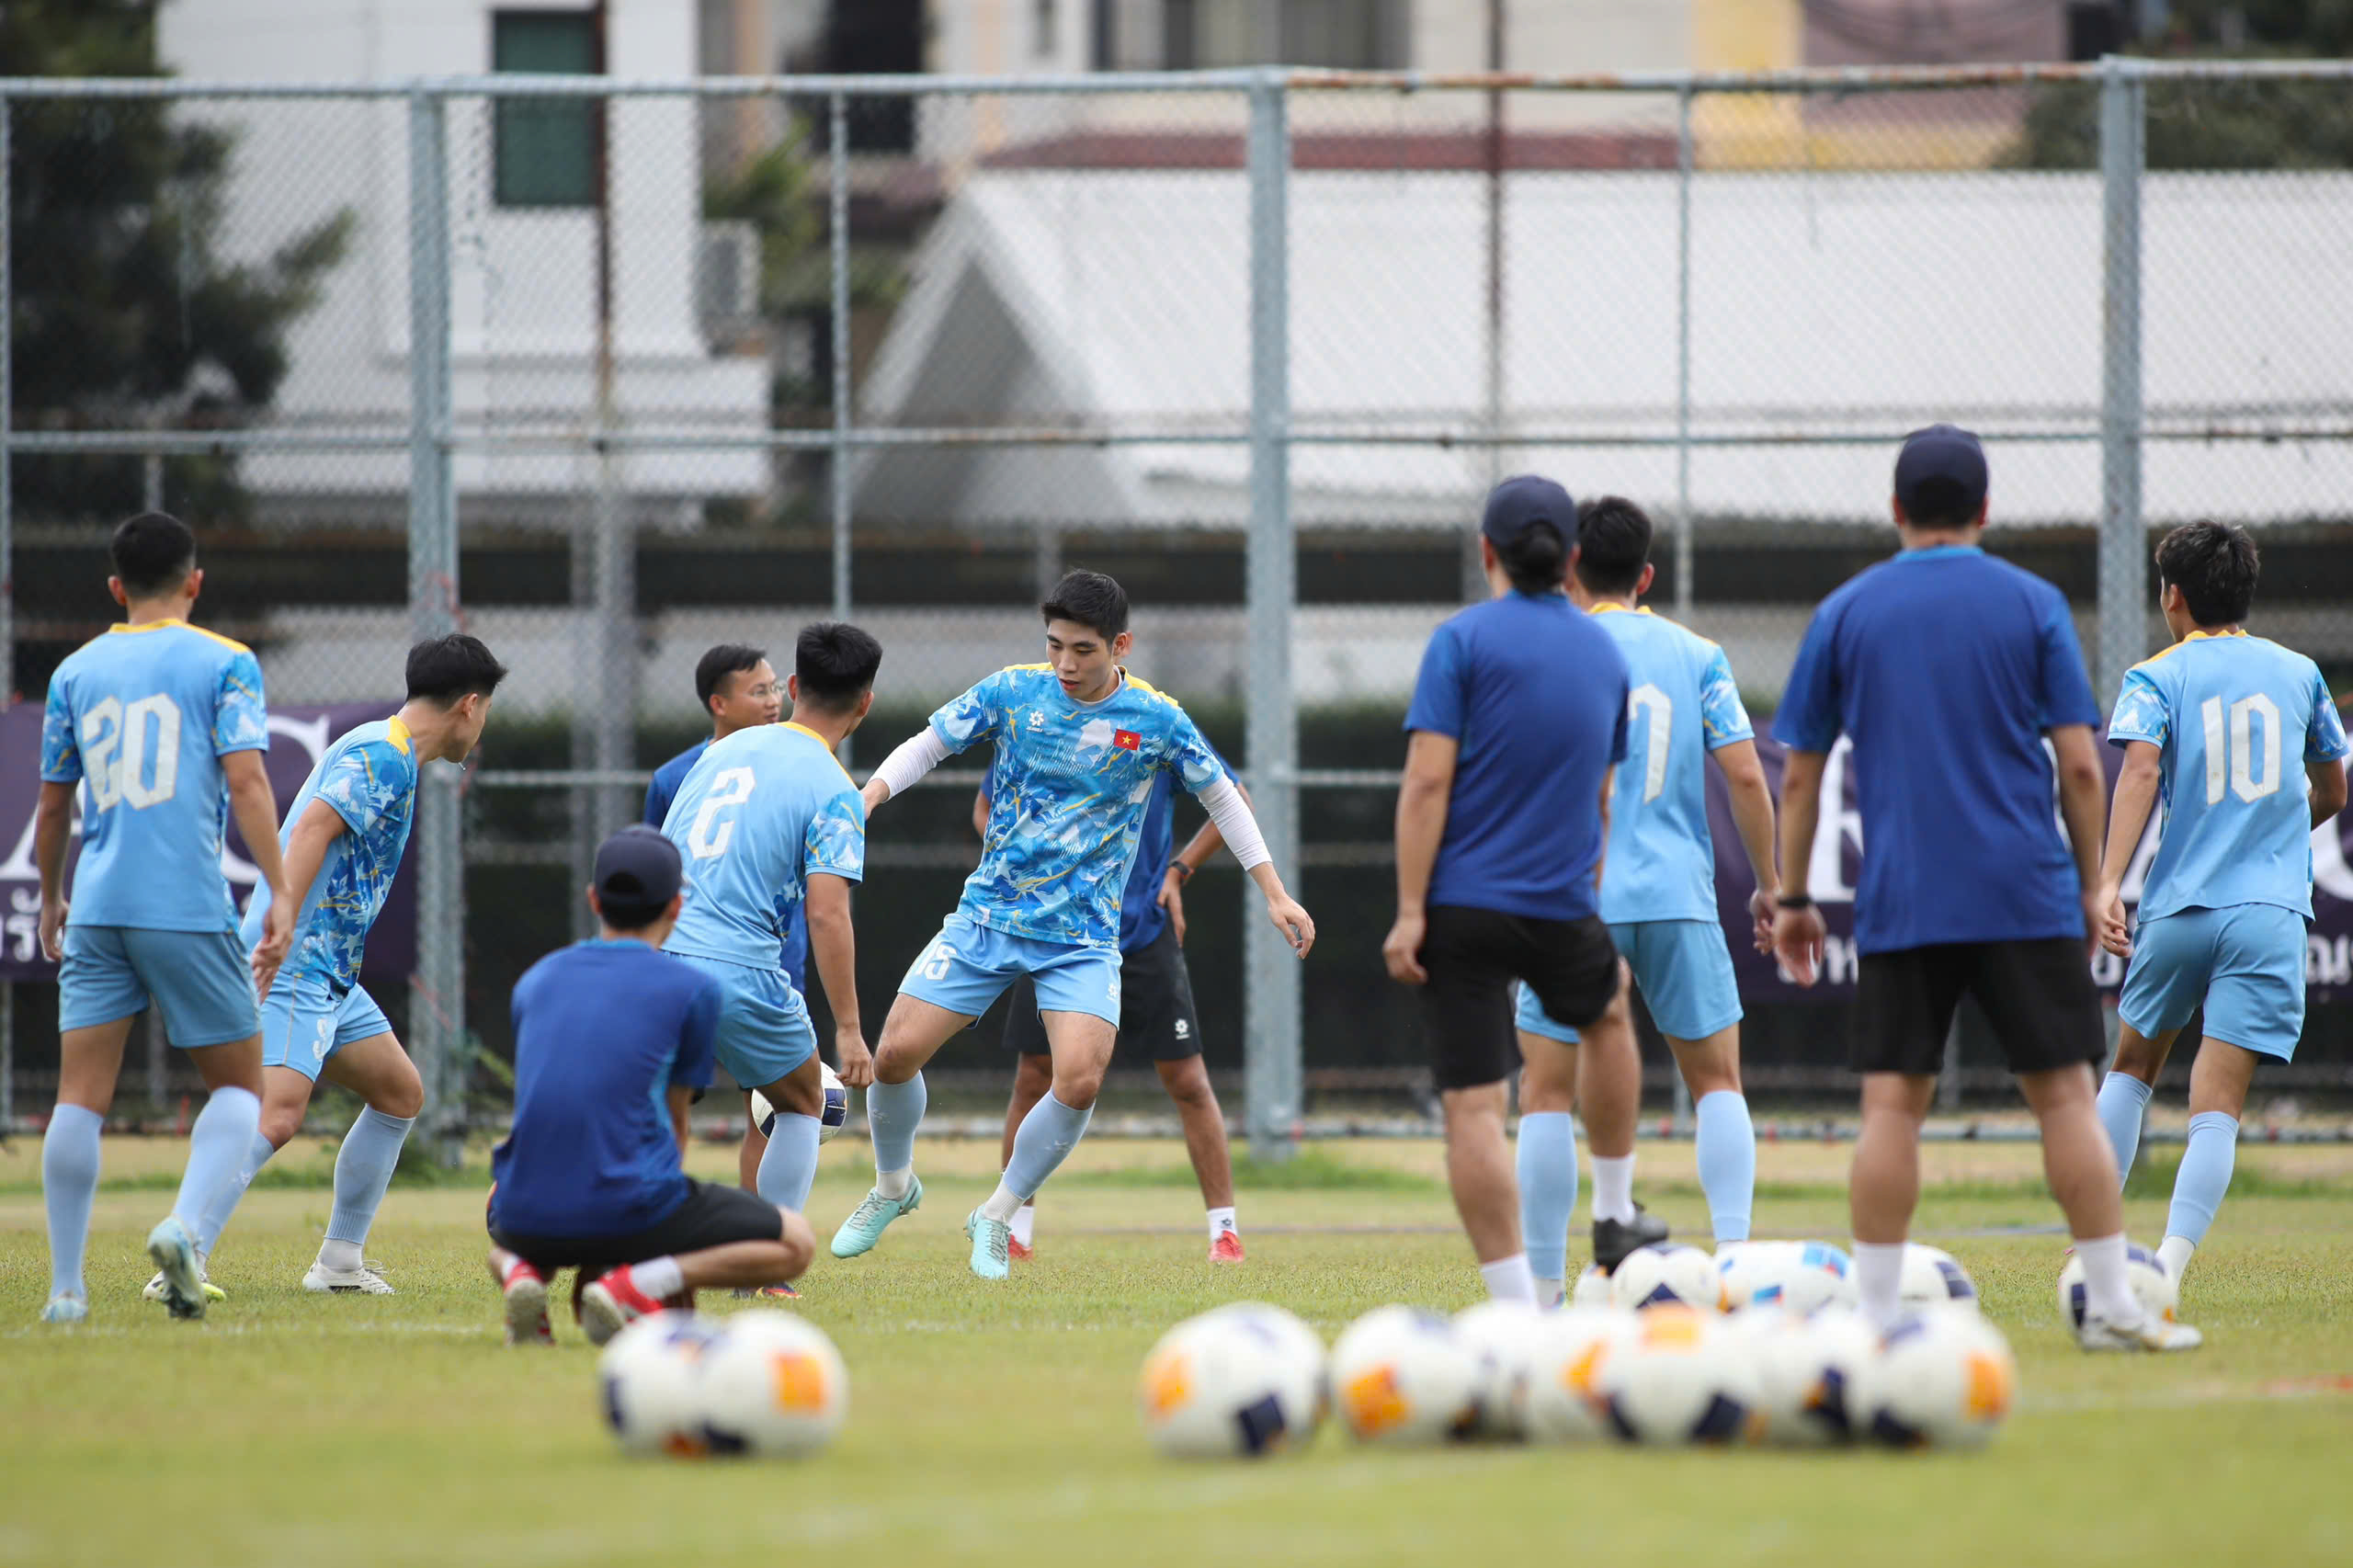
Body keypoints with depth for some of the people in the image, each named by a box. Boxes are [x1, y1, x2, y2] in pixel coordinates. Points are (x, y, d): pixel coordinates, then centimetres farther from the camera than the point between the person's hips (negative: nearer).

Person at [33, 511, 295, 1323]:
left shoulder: (76, 671, 13)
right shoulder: (223, 663, 2)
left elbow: (53, 804, 19)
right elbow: (246, 782, -9)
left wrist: (50, 899, 33)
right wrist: (280, 894, -9)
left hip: (97, 911, 3)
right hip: (189, 906, -3)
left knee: (81, 1096, 1)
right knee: (238, 1084, 9)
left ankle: (66, 1286, -2)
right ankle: (184, 1224, -16)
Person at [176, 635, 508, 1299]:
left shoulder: (388, 756, 20)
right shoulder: (381, 757, -12)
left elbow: (309, 834, 27)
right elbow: (310, 832, -24)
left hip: (330, 974, 11)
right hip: (293, 969, -11)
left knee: (400, 1094, 18)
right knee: (277, 1114, -24)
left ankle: (339, 1260, 23)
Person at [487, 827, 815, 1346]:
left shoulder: (534, 981, 16)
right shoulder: (693, 989, 2)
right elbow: (675, 1122, 10)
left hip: (531, 1216, 5)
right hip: (629, 1214, -5)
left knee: (505, 1237, 42)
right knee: (795, 1243, 13)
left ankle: (517, 1275, 2)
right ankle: (636, 1284, -11)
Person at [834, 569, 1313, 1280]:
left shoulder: (1156, 720, -6)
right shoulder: (1012, 691, -4)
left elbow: (1222, 798, 8)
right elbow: (926, 747, 6)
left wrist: (1275, 893, 7)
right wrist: (864, 800, -12)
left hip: (1083, 936, -1)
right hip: (988, 915, 1)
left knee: (1079, 1082, -21)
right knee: (896, 1055, -6)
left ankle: (997, 1217, 3)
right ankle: (893, 1188, 24)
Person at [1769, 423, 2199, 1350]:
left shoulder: (1845, 613, 5)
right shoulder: (2032, 605, 2)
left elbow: (1799, 775, 7)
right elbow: (2079, 764, -1)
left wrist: (1791, 898, 14)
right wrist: (2092, 884, 8)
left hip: (1900, 900, 1)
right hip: (2027, 893, -1)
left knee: (1892, 1103, 0)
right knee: (2065, 1092, 3)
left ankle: (1874, 1317, -4)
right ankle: (2111, 1306, 1)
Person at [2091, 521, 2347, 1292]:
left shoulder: (2156, 678, 3)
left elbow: (2140, 770, -15)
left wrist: (2108, 881, -25)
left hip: (2179, 906, 0)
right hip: (2270, 910, 0)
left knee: (2134, 1063, 23)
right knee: (2216, 1106, -7)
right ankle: (2170, 1260, -24)